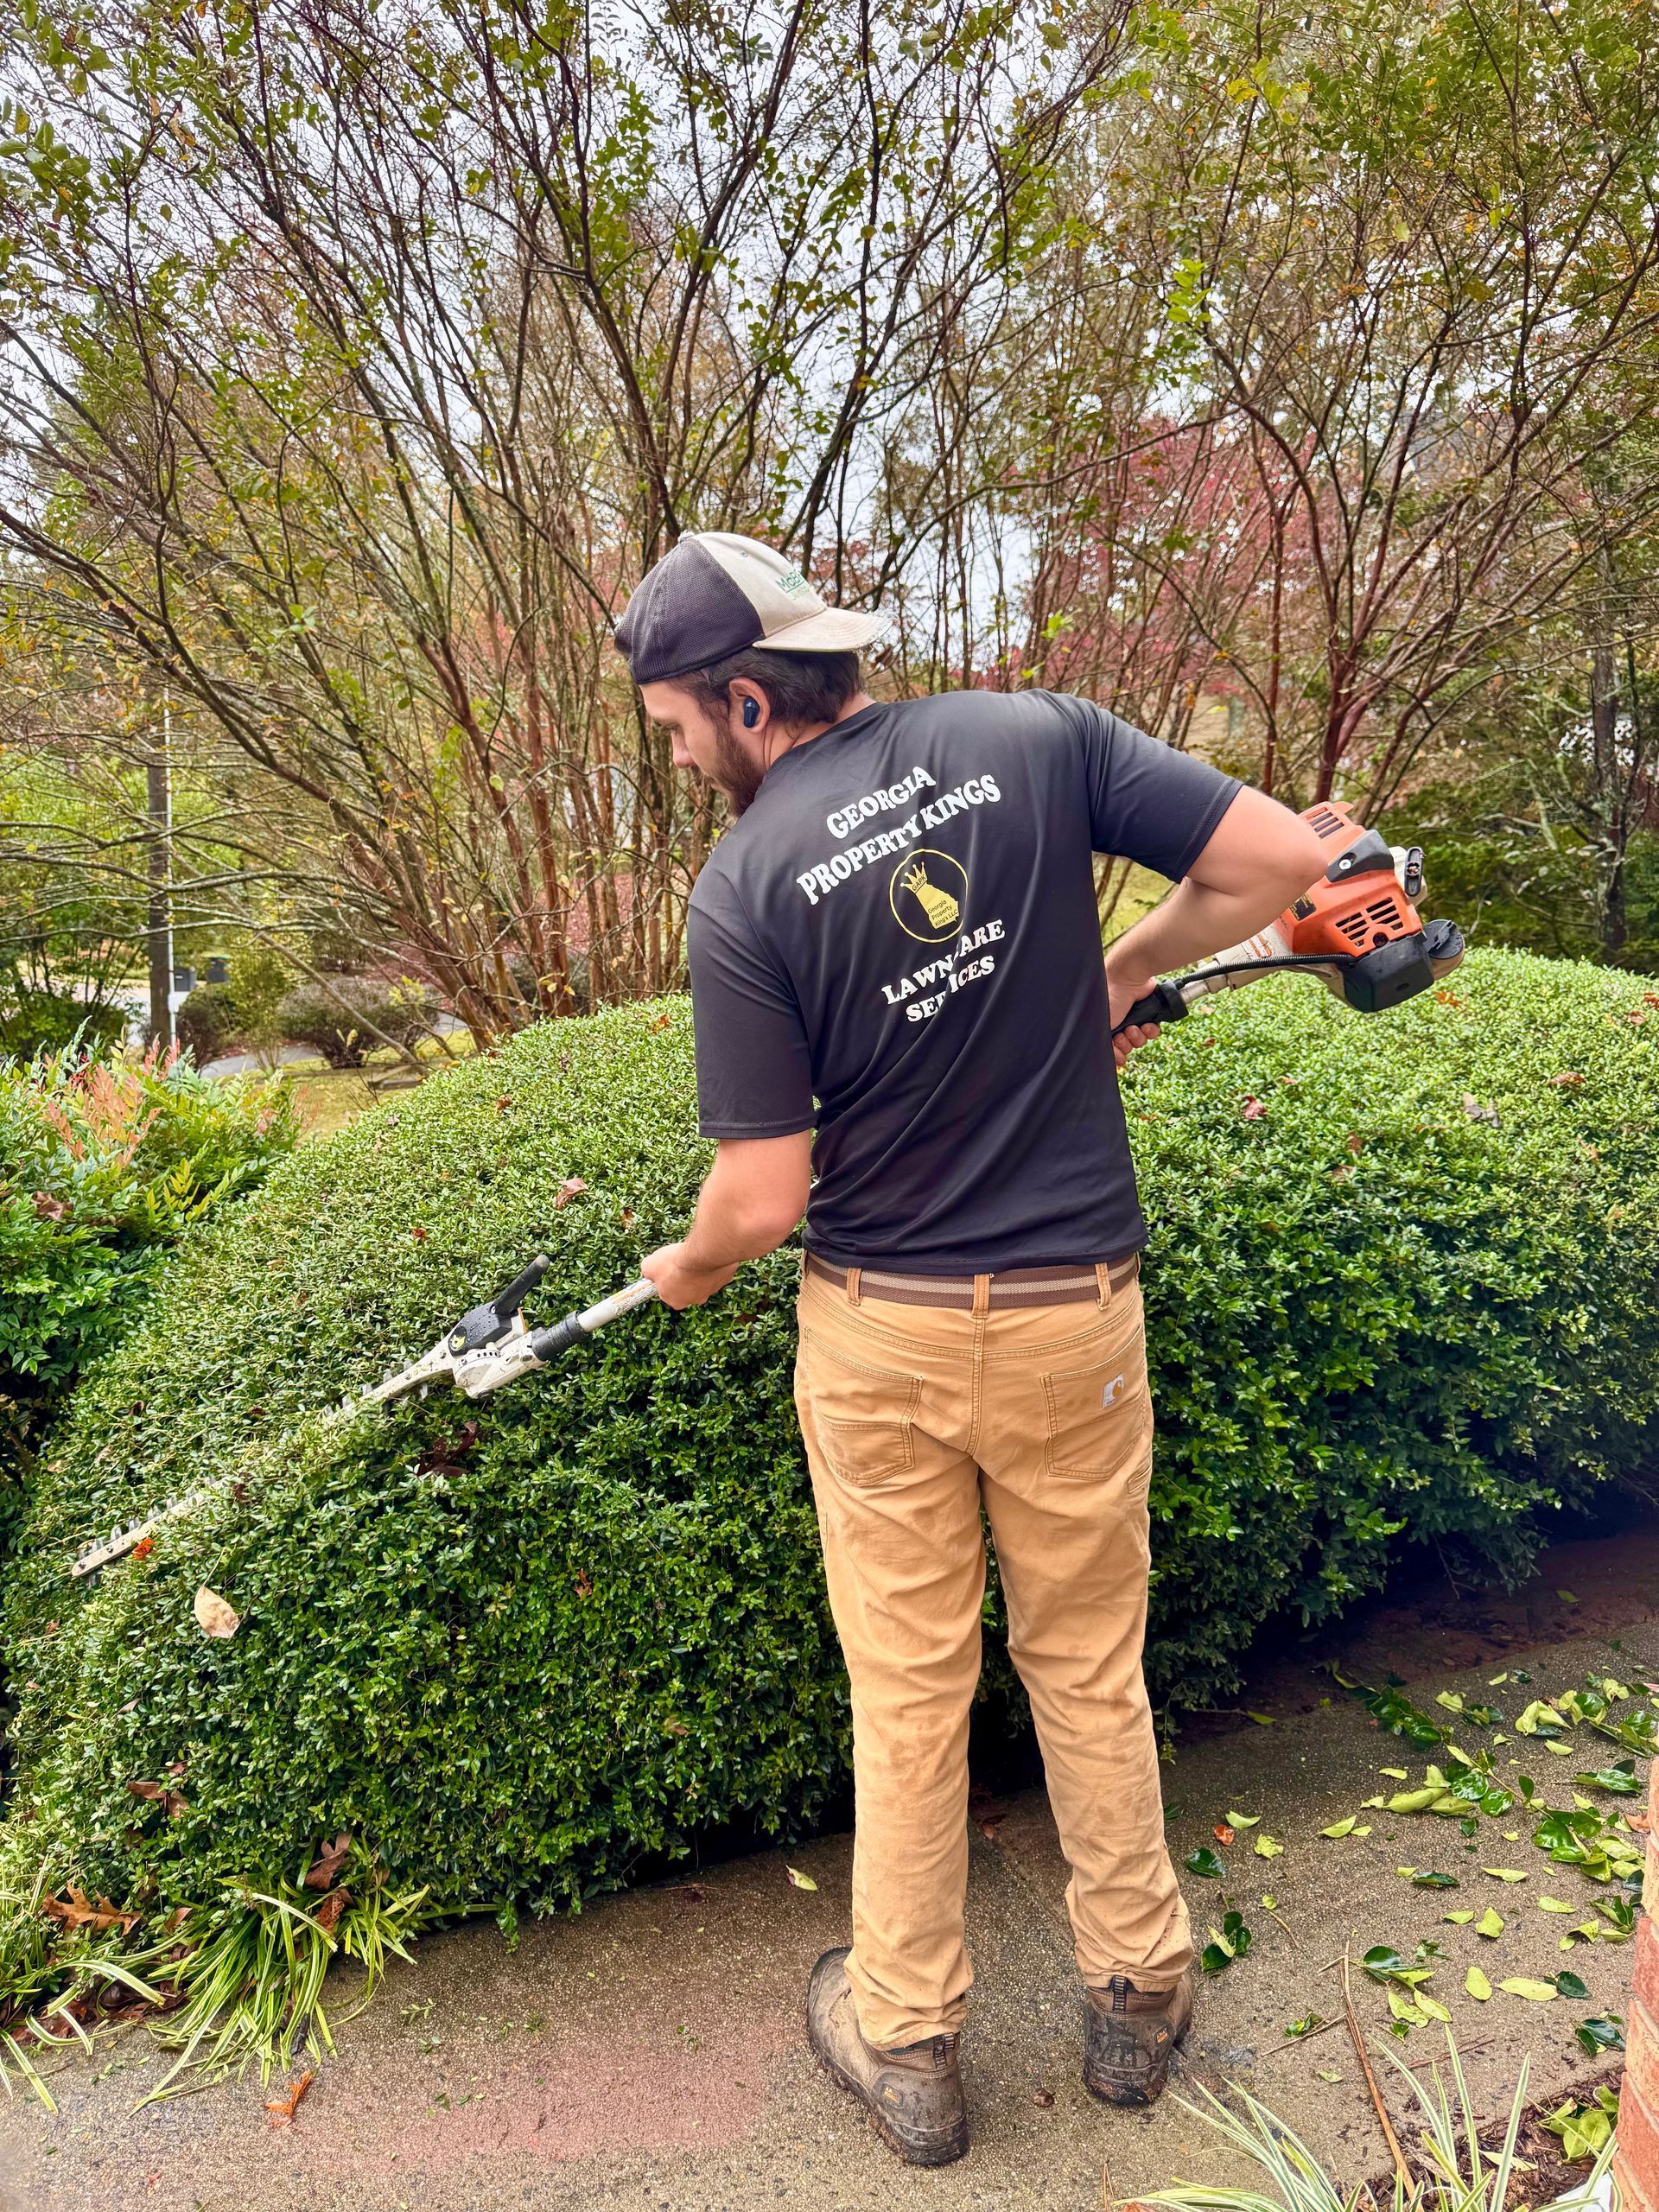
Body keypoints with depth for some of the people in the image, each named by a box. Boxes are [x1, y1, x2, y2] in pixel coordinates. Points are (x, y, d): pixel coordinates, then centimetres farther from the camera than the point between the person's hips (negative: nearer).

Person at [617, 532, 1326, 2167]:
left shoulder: (743, 890, -14)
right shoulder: (1036, 740, -8)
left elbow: (764, 1199, -14)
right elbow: (1283, 860, -8)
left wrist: (687, 1270, 8)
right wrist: (1121, 977, 6)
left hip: (878, 1336, -2)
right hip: (1073, 1315, 2)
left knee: (905, 1692, 16)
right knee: (1090, 1667, 21)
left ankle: (905, 2047, 34)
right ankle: (1135, 1999, 40)